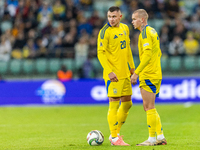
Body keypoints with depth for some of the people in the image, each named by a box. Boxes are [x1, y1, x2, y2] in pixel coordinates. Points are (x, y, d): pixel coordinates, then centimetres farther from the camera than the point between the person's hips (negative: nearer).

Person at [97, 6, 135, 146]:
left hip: (125, 73, 8)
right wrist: (109, 71, -21)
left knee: (127, 103, 12)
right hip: (113, 74, -8)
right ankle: (114, 138, 2)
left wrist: (132, 67, 19)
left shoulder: (125, 28, 11)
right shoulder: (105, 31, -12)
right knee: (114, 105, -5)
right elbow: (101, 53, -15)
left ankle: (115, 133, 24)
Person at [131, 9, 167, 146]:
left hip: (148, 76, -10)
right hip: (156, 74, 10)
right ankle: (160, 137, 12)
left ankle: (152, 139, -3)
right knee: (149, 108, 13)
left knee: (149, 108, -5)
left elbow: (147, 54, -23)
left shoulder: (145, 32, -13)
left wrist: (136, 73, -23)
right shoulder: (152, 31, 17)